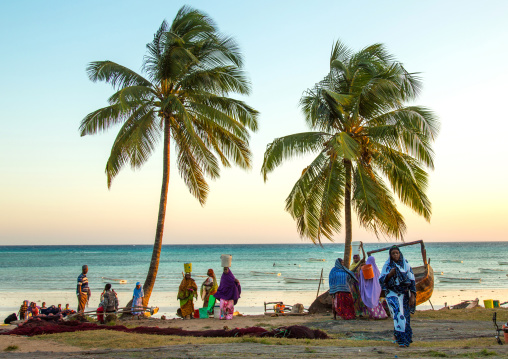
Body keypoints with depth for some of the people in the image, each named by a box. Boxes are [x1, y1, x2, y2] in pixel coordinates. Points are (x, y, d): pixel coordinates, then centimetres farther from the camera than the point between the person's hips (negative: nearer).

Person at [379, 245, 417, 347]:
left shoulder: (406, 265, 4)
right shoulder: (387, 266, 1)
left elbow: (412, 281, 3)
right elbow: (381, 280, -2)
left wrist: (412, 296, -5)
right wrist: (390, 274, -20)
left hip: (404, 294, 2)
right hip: (392, 293, -2)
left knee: (405, 316, 5)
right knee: (398, 315, -16)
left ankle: (407, 337, 23)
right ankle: (402, 339, -14)